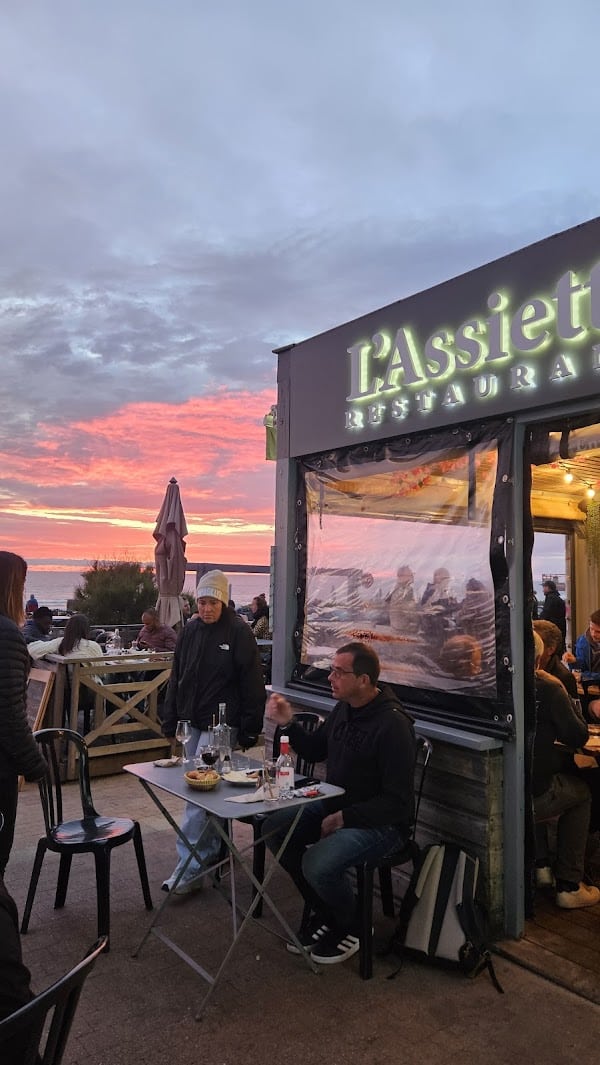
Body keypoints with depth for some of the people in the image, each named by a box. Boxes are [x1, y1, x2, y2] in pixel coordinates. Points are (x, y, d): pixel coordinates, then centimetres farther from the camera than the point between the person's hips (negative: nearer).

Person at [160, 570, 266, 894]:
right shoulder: (190, 631, 6)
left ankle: (190, 866, -4)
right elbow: (176, 678, 13)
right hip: (193, 723, 7)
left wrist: (249, 730, -12)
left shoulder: (239, 633, -11)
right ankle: (211, 850, 30)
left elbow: (252, 684, -11)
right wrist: (170, 720, 11)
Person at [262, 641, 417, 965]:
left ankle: (351, 928, 7)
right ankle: (324, 912, 13)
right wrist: (289, 724, 0)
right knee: (273, 829, -4)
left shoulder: (393, 725, -24)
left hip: (380, 822, -8)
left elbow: (398, 800, -23)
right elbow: (315, 751, 16)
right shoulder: (343, 709, 1)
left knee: (317, 865, -28)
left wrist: (345, 818, -21)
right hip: (334, 804, 9)